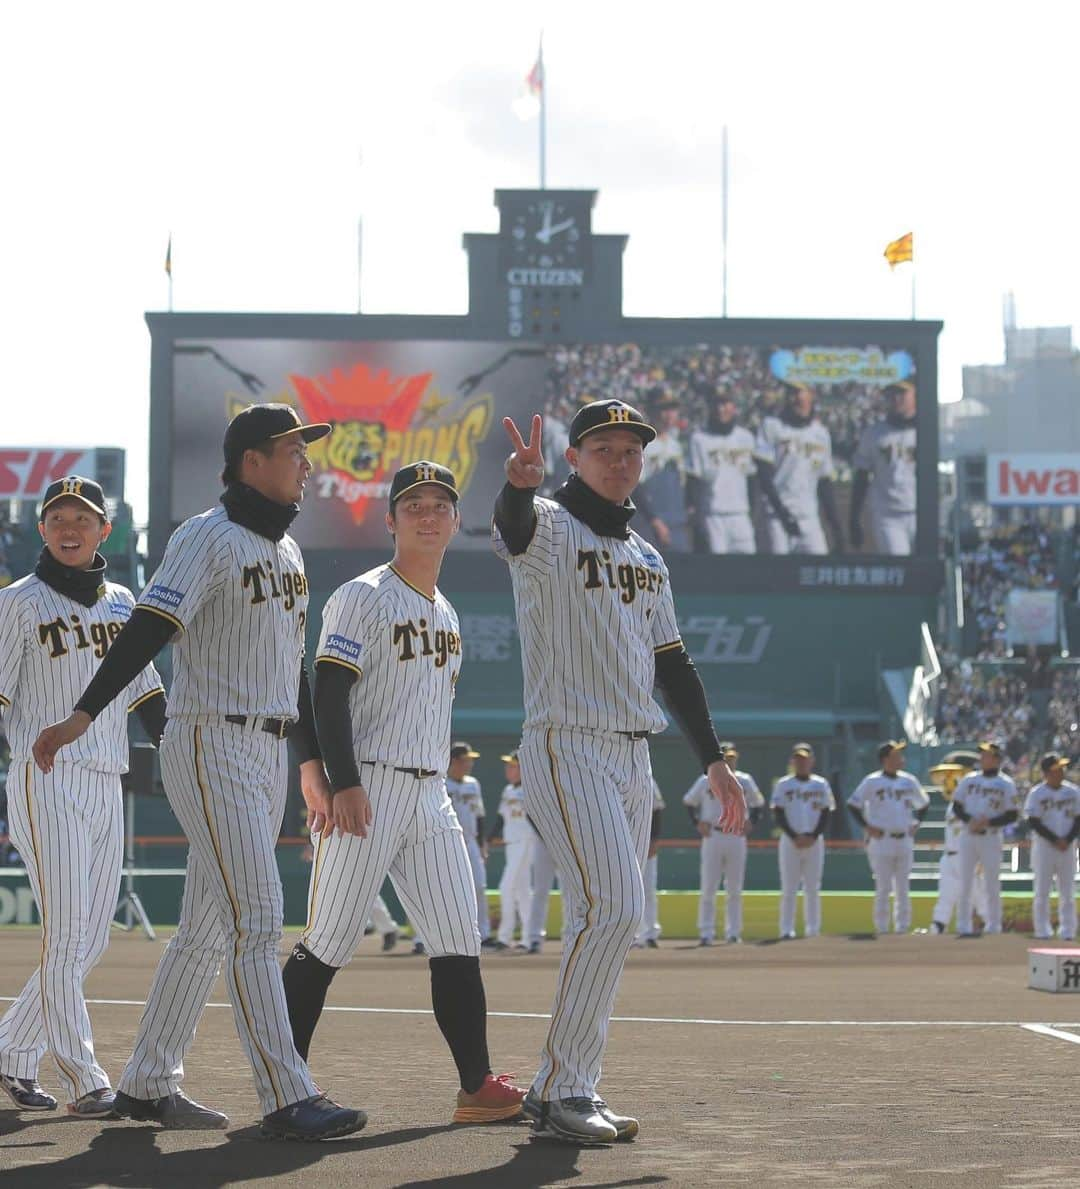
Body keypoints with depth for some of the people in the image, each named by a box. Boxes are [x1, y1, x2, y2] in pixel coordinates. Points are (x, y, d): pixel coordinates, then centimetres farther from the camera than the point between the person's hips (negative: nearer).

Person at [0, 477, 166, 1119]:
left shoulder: (121, 601, 16)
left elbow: (145, 691, 20)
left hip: (107, 787, 6)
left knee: (92, 940, 6)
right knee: (66, 935, -10)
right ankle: (87, 1083, -10)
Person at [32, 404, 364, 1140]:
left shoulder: (287, 550, 17)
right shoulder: (209, 539, -10)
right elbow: (148, 628, -22)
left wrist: (311, 760, 24)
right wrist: (84, 715, -32)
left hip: (269, 756, 9)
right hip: (211, 747, -9)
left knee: (208, 930, 10)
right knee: (256, 922, -13)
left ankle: (148, 1086, 17)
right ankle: (287, 1100, -15)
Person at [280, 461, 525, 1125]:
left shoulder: (447, 614, 20)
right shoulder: (363, 598, -5)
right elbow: (330, 696, -13)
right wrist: (344, 785, -22)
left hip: (430, 796, 8)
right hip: (367, 790, -8)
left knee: (459, 942, 1)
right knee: (330, 943, -7)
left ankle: (478, 1086, 2)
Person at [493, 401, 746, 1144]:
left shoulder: (647, 559, 19)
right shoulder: (549, 527, -5)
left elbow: (673, 665, 21)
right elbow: (515, 525, -31)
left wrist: (714, 759, 13)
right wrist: (521, 486, -55)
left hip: (634, 757, 8)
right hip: (566, 747, -8)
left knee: (608, 920, 8)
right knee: (614, 909, -18)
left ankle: (564, 1089, 15)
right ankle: (561, 1092, -14)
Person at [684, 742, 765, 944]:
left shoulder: (745, 781, 6)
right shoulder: (706, 781, 3)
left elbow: (758, 804, 18)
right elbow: (689, 802, 13)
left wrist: (751, 824, 4)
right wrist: (696, 823, 0)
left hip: (737, 838, 1)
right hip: (712, 836, -1)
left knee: (735, 889, 4)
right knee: (708, 888, -3)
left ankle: (733, 933, 9)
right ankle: (706, 933, 0)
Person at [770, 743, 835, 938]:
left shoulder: (821, 784, 8)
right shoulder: (783, 785, 3)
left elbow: (826, 813, 5)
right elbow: (778, 814, -1)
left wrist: (813, 836, -8)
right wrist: (794, 837, -12)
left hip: (815, 841, 2)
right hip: (790, 841, -2)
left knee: (813, 887, 4)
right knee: (789, 888, -4)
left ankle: (813, 929, 8)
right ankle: (786, 929, -3)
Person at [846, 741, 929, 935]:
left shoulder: (909, 781, 10)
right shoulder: (872, 782, -4)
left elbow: (923, 804, 23)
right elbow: (853, 805, -5)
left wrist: (915, 824, 10)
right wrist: (867, 827, -10)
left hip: (905, 841, 5)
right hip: (881, 841, -5)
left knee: (903, 888, 6)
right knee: (883, 888, -5)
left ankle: (902, 927, 12)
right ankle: (881, 928, 1)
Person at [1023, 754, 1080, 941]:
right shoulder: (1037, 793, -4)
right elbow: (1033, 822, -9)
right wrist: (1055, 840, -15)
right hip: (1044, 846, -3)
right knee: (1042, 890, -1)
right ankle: (1042, 930, 5)